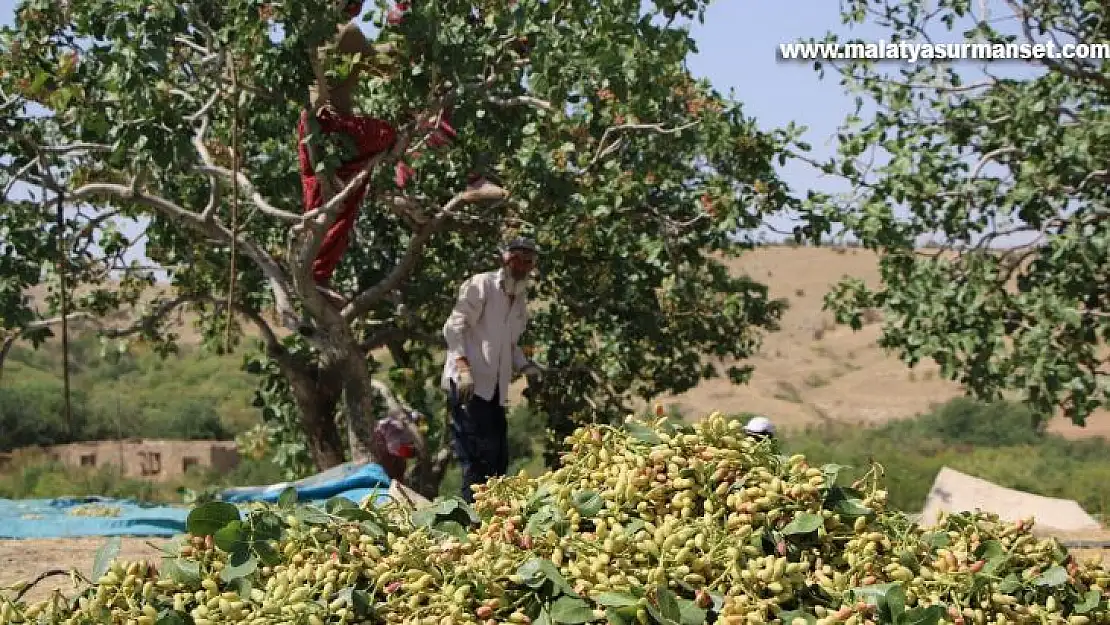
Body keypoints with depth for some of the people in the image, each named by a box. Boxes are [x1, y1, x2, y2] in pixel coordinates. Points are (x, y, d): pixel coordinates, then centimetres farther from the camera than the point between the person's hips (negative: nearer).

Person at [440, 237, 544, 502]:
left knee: (498, 460, 8)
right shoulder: (481, 285, -5)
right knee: (478, 460, -13)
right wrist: (463, 366, -25)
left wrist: (525, 366, 9)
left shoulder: (521, 299, 19)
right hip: (468, 384, -8)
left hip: (494, 389, 8)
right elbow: (454, 327, -12)